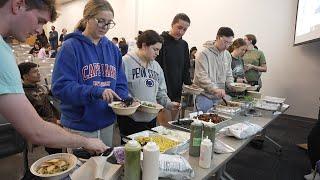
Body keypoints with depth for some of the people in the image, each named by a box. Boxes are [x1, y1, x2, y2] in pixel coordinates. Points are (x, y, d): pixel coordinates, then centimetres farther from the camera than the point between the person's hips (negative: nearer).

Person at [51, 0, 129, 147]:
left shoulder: (112, 49, 5)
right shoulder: (70, 47, -11)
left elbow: (120, 84, 7)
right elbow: (60, 87, -19)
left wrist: (122, 101, -12)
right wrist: (96, 91, -30)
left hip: (107, 124, 5)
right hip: (79, 127, -5)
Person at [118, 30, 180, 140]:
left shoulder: (156, 66, 12)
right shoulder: (126, 61, -9)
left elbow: (160, 91, 16)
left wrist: (168, 104, 2)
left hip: (151, 118, 6)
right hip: (130, 120, -6)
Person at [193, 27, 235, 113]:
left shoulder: (227, 55, 11)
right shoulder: (204, 53, -12)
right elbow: (202, 77, -21)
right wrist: (215, 89, -32)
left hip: (219, 97, 7)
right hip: (204, 96, -6)